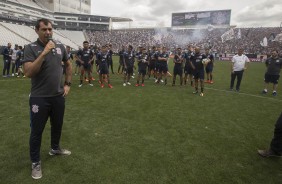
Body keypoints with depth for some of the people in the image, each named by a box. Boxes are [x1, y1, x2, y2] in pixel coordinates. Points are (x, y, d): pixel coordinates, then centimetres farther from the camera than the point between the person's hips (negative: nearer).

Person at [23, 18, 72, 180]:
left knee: (57, 125, 21)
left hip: (58, 96, 5)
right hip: (39, 98, -4)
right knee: (37, 131, 9)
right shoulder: (31, 48, -11)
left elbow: (68, 65, 16)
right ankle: (36, 163, 28)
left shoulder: (60, 46, 3)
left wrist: (68, 84, 8)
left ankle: (55, 148, 47)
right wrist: (44, 53, -27)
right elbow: (28, 73, -22)